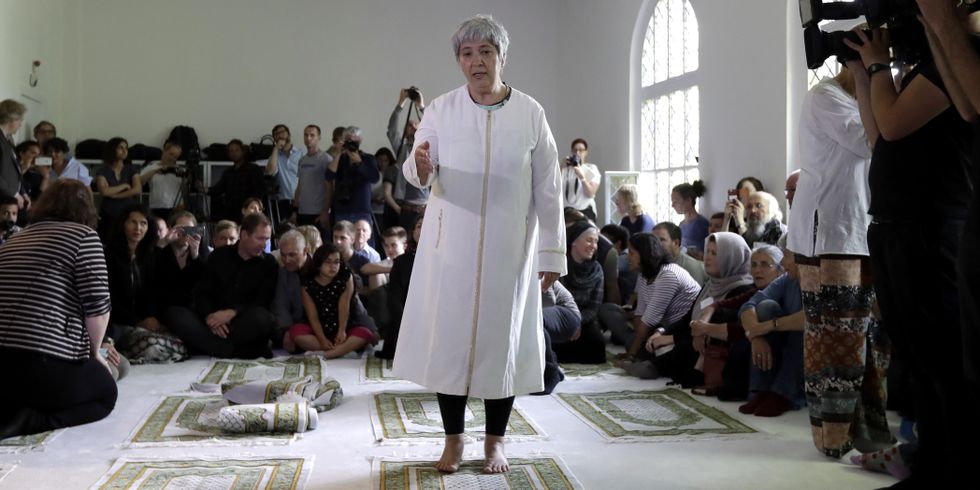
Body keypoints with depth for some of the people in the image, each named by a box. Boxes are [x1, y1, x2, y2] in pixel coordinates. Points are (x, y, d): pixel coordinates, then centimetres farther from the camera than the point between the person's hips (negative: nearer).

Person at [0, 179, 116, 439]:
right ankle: (31, 421, -8)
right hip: (49, 362, -7)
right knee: (105, 394, 21)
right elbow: (97, 303, -11)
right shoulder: (82, 235, -3)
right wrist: (95, 351, 7)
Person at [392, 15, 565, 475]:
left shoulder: (530, 113, -1)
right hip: (451, 242, 0)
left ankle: (495, 440, 20)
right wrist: (420, 167, -31)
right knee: (448, 334, 3)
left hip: (509, 245, 0)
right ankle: (453, 438, 18)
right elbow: (418, 173, -7)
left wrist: (551, 252, -1)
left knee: (503, 336, 5)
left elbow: (548, 189, 1)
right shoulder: (441, 109, 0)